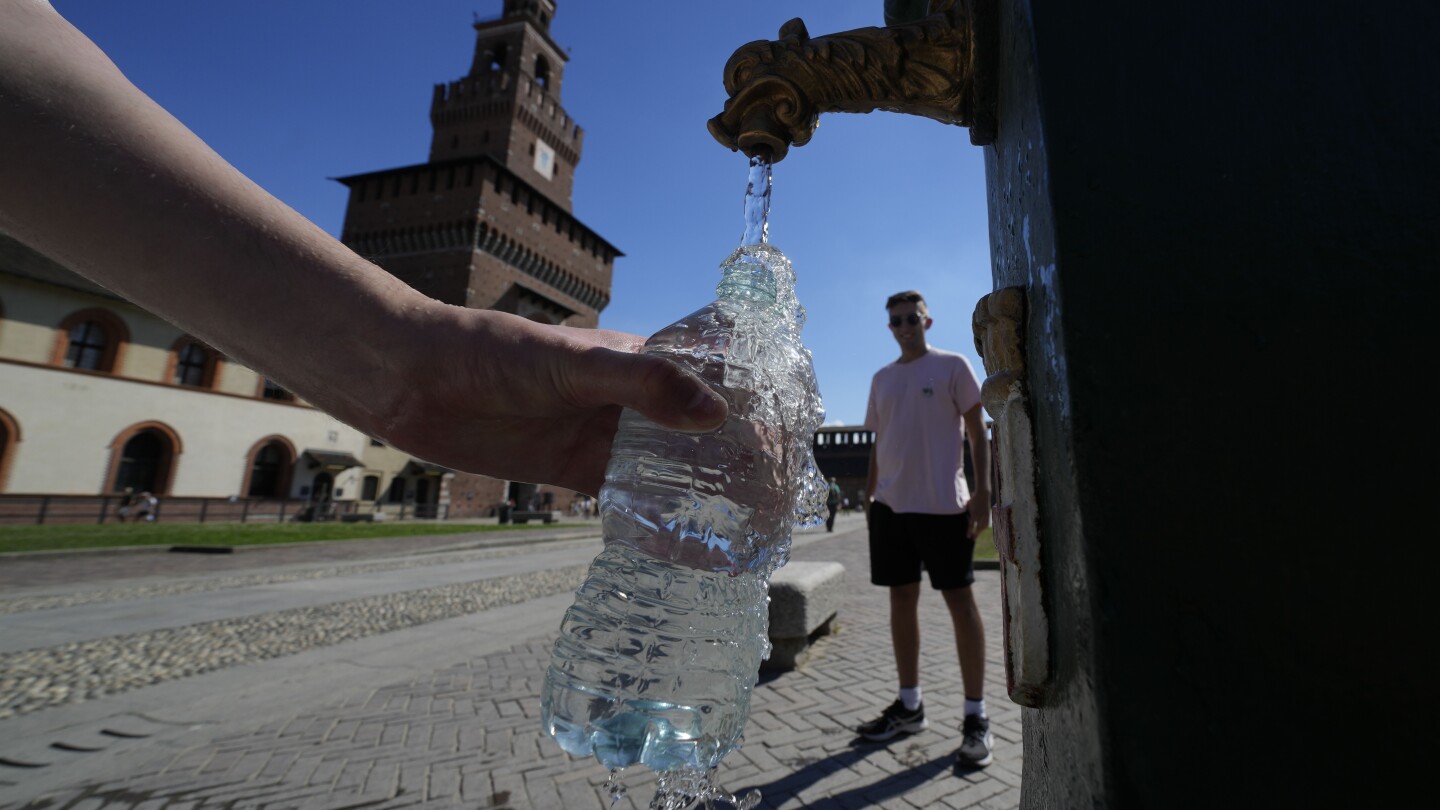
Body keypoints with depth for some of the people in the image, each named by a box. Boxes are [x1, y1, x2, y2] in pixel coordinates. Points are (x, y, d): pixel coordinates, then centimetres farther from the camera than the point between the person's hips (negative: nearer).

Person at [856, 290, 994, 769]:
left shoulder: (953, 366, 2)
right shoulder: (881, 379, 16)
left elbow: (977, 432, -2)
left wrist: (982, 491, -11)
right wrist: (869, 492, 13)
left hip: (942, 504, -5)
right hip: (891, 505, 5)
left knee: (960, 601, 1)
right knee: (901, 599, 10)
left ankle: (976, 717, 12)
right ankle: (909, 705, 23)